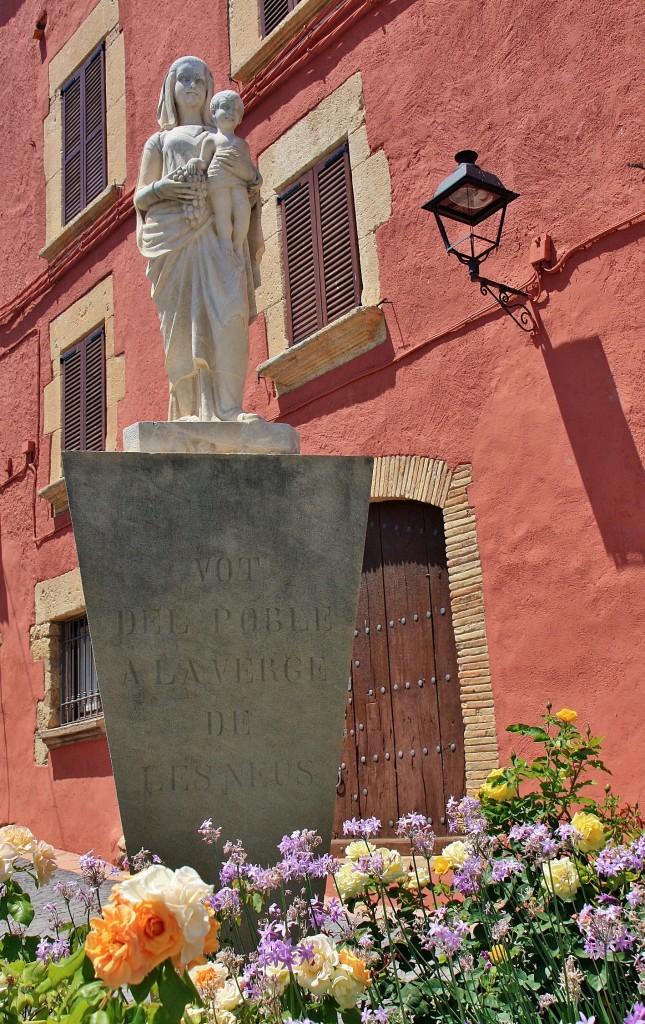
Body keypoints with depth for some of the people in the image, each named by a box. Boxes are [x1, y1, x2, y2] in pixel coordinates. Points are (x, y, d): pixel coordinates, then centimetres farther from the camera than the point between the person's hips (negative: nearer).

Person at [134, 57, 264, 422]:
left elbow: (251, 196, 22)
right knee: (184, 322, -13)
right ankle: (190, 411, -15)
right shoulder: (159, 141, 24)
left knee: (230, 313, -20)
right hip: (174, 237, 0)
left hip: (219, 236, 1)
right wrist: (163, 188, -6)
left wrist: (249, 173, -1)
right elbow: (139, 197, 17)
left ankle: (227, 409, -26)